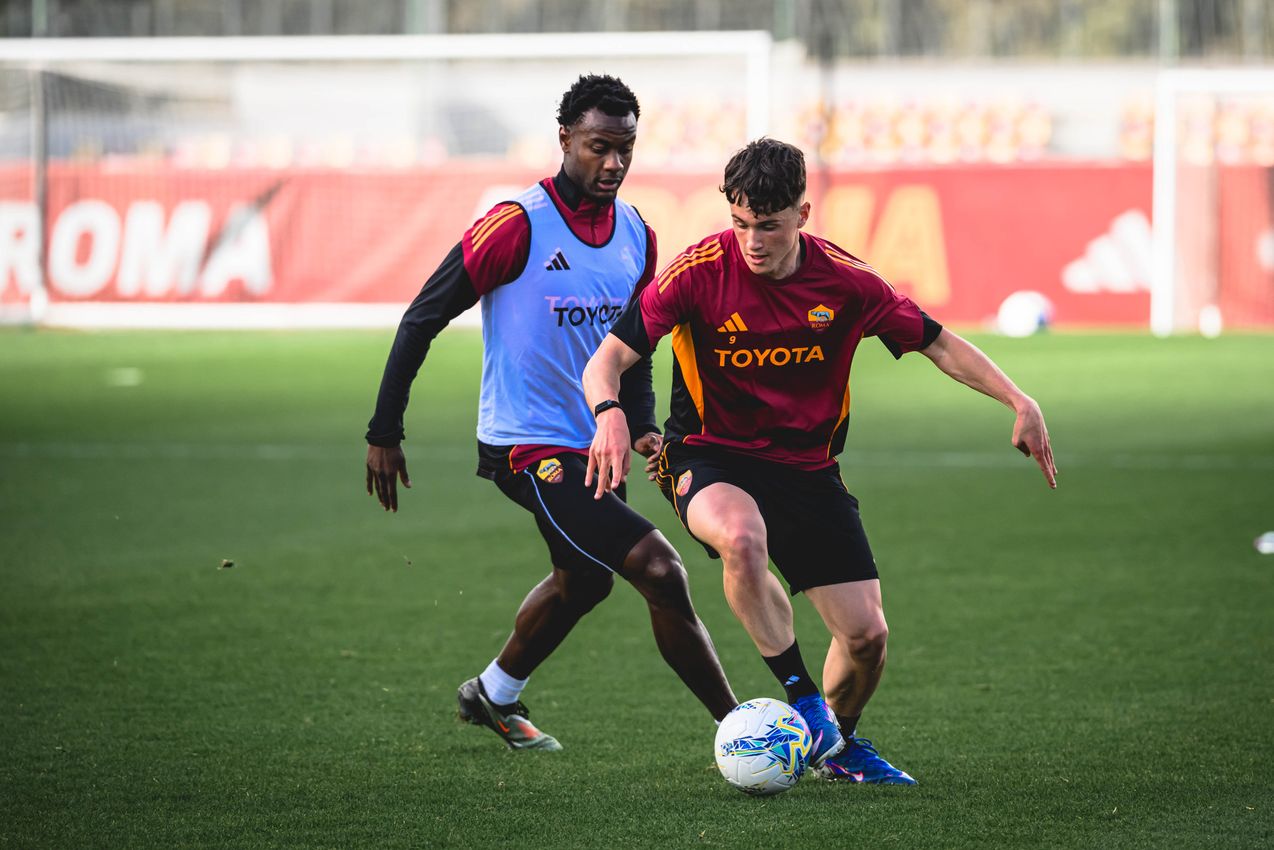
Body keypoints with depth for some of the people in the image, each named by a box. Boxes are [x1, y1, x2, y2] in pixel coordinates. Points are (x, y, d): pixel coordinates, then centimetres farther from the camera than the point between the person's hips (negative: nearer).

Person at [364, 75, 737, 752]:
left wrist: (641, 426, 1)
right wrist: (384, 434, -10)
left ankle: (495, 696, 51)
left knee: (583, 580, 27)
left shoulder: (637, 236, 5)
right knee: (660, 571, -18)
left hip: (591, 444, 9)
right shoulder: (518, 224, -17)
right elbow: (422, 318, -11)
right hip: (527, 447, -9)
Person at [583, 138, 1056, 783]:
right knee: (742, 537, -40)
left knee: (866, 636, -6)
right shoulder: (700, 272, -15)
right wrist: (610, 413, -37)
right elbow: (608, 360, -14)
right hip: (712, 458, -3)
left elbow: (938, 344, 3)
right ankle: (800, 698, -22)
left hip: (808, 467, 3)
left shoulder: (845, 281, -8)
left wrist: (1019, 401, -9)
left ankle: (837, 746, 27)